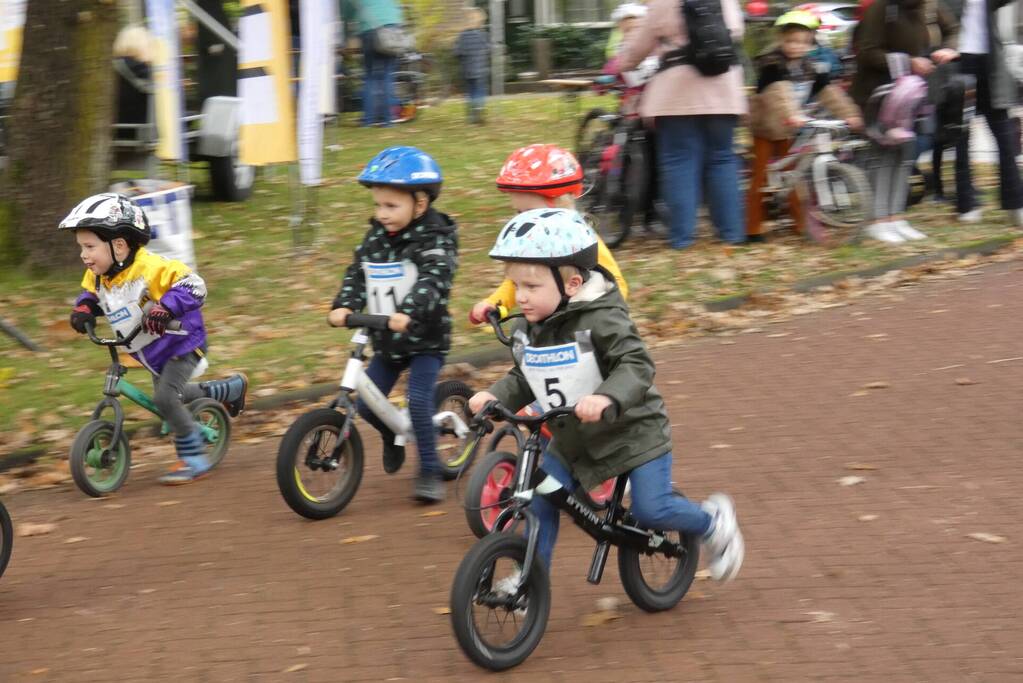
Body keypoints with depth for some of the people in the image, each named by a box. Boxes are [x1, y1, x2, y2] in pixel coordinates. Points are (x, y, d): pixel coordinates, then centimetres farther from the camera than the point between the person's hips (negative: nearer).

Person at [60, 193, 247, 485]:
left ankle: (194, 460, -6)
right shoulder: (98, 275, -7)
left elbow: (193, 285, -32)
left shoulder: (150, 267, -30)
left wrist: (165, 308, -46)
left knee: (165, 397, -22)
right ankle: (232, 387, 46)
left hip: (182, 343, -9)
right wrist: (83, 309, -10)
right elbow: (90, 295, 13)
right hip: (154, 353, 9)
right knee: (172, 395, 23)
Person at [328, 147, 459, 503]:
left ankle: (430, 471, -3)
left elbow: (433, 282, -31)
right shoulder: (376, 236, 3)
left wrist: (407, 313, -48)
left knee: (418, 400, -18)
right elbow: (356, 275, -2)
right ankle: (393, 437, 36)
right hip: (386, 340, 6)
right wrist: (343, 307, -22)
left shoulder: (435, 240, -16)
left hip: (425, 339, -6)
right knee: (365, 403, 4)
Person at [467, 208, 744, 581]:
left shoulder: (601, 319, -23)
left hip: (632, 433, -6)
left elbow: (637, 365, -32)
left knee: (650, 510, -10)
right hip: (570, 441, 6)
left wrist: (606, 398, -49)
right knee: (539, 504, -3)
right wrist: (494, 395, -12)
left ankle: (713, 520, 19)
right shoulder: (528, 332, -2)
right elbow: (522, 379, 9)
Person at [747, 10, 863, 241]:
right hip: (767, 127, -5)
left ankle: (802, 222, 13)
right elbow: (779, 92, -37)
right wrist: (792, 115, -53)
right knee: (760, 177, -3)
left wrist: (848, 114, -19)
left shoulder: (812, 68, -1)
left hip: (790, 130, 5)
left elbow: (829, 92, -7)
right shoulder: (771, 64, -21)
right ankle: (753, 228, 1)